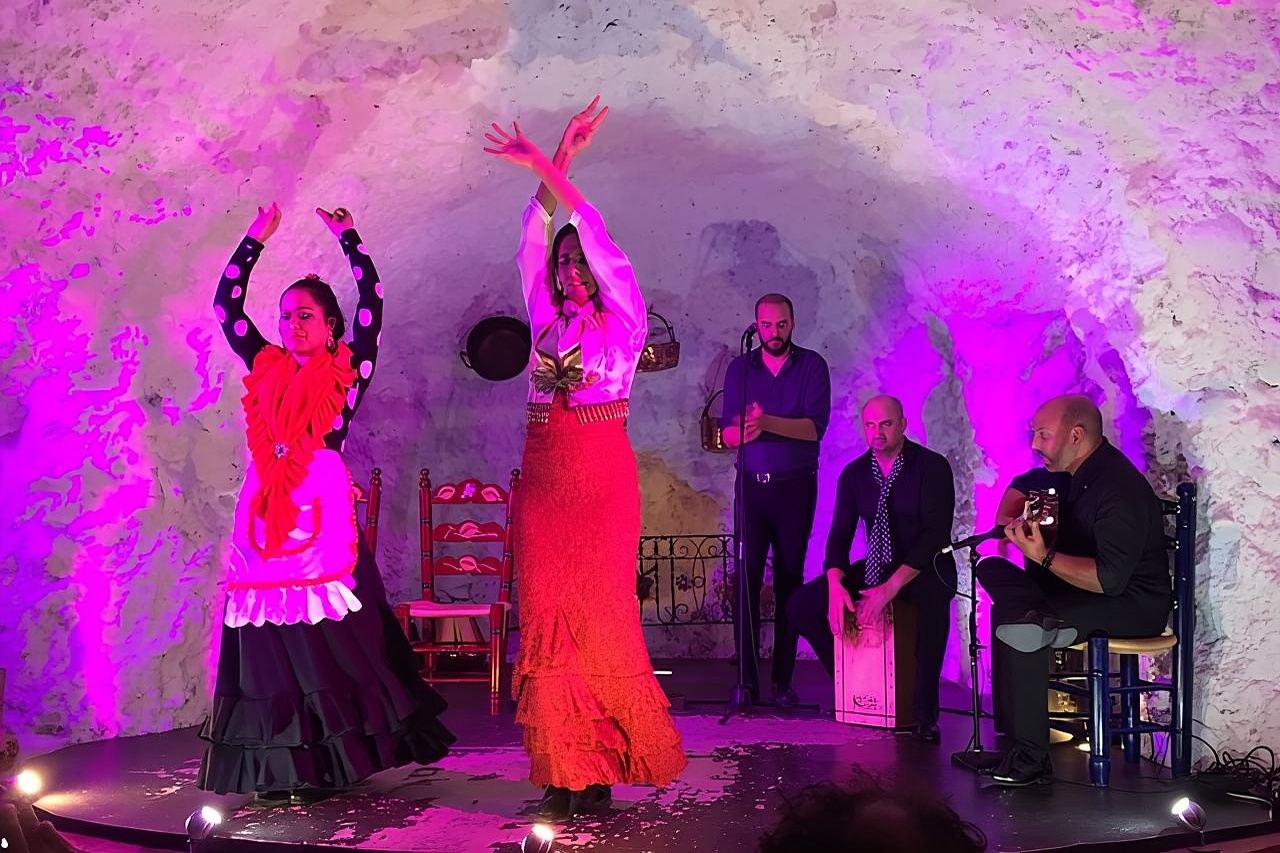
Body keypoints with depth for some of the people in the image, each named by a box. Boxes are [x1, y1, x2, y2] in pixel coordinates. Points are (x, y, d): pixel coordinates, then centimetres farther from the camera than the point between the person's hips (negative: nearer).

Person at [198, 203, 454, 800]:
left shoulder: (346, 371, 6)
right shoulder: (266, 368, 15)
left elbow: (372, 302, 2)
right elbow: (226, 306, 21)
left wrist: (346, 236, 10)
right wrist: (256, 239, 21)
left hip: (323, 513, -4)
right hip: (265, 514, 4)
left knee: (328, 639, -3)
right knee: (270, 644, 3)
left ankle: (330, 760, 3)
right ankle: (283, 768, 8)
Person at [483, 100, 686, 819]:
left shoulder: (623, 319, 5)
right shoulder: (548, 323, 16)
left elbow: (601, 241, -6)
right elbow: (534, 245, 8)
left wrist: (552, 171, -9)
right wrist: (551, 167, -2)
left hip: (603, 477, -4)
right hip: (545, 476, 5)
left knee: (599, 615, -6)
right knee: (547, 616, -1)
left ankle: (603, 766, 2)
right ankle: (563, 771, 3)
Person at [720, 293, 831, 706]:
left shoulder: (812, 366, 0)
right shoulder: (739, 368, 7)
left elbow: (815, 427, -12)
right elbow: (728, 434, 1)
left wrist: (766, 422, -25)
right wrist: (747, 431, -22)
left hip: (796, 486, -1)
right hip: (751, 485, 1)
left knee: (790, 580, 2)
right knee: (747, 578, -6)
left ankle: (783, 680, 7)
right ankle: (747, 678, -4)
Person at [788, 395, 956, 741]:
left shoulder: (932, 466, -12)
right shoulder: (854, 474, 3)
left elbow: (935, 535, -20)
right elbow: (840, 534, 1)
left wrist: (891, 587, -30)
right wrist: (836, 584, -21)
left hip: (926, 569, -5)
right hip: (877, 567, 5)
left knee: (934, 601, -41)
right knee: (802, 605, -13)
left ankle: (924, 713, -25)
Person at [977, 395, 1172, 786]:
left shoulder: (1119, 489, -22)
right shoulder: (1074, 474, 8)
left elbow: (1110, 578, -29)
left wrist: (1044, 556, -24)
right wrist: (1019, 526, 11)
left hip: (1133, 604, -10)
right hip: (1088, 591, 10)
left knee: (1021, 626, -31)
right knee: (992, 569, 0)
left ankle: (1031, 759, -21)